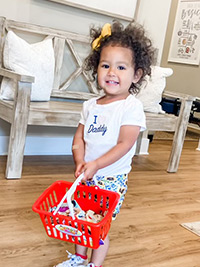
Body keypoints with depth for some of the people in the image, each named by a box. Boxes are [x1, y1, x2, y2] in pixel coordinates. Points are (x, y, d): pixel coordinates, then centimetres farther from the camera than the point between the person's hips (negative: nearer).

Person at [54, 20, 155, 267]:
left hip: (111, 177, -5)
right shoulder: (90, 105, 4)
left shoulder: (132, 107, -14)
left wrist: (96, 164, -24)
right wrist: (80, 162, -12)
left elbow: (124, 144, -19)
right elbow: (79, 137, 5)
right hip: (86, 175, 6)